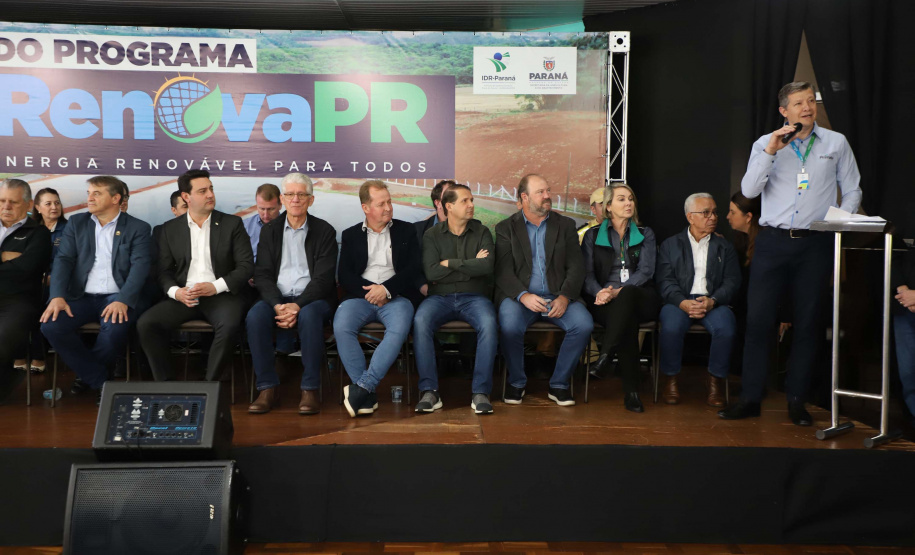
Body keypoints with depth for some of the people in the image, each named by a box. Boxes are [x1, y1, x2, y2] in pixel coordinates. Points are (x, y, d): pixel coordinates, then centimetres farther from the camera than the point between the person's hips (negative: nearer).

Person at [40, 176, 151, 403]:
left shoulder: (138, 228, 3)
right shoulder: (76, 223, 13)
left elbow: (140, 267, -9)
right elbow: (63, 260, 4)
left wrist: (122, 300, -24)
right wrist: (58, 296, -14)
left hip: (116, 296, -3)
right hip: (81, 296, 3)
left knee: (115, 328, -33)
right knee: (50, 325, -24)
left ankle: (88, 373, 1)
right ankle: (100, 379, -7)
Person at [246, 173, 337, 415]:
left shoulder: (325, 231, 4)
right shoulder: (270, 231, 13)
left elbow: (323, 279, -5)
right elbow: (263, 275, 5)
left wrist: (297, 306, -20)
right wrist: (277, 305, -15)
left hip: (313, 299, -2)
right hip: (277, 297, 3)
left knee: (309, 316, -36)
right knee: (255, 316, -29)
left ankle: (310, 390, -26)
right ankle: (268, 388, -20)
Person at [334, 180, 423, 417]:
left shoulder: (405, 231, 15)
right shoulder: (351, 235, 17)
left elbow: (414, 268, 3)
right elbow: (344, 276, 7)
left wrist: (387, 288, -12)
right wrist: (369, 292, -10)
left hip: (395, 296, -1)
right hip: (361, 295, 1)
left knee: (399, 329, -35)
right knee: (341, 327, -30)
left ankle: (363, 386, -29)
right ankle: (367, 394, -24)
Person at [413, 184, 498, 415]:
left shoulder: (481, 232, 9)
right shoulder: (432, 235, 7)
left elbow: (487, 266, -9)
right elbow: (431, 273, -8)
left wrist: (450, 263, -6)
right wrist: (470, 266, -5)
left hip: (474, 297, 0)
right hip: (440, 296, 0)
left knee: (488, 324, -32)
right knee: (420, 321, -31)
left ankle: (480, 392, -25)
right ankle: (429, 390, -24)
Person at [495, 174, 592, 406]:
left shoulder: (566, 225, 13)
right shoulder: (506, 228, 7)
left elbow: (576, 267, 5)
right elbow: (503, 271, -2)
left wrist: (564, 297, -13)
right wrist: (523, 296, -20)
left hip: (557, 297, 2)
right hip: (519, 296, -2)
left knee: (584, 324, -25)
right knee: (509, 326, -33)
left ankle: (559, 384, -5)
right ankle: (516, 382, -4)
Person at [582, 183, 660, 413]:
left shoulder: (645, 234, 16)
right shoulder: (593, 235, 16)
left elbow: (645, 272, 1)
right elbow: (587, 274, 5)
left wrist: (618, 291, -18)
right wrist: (600, 292, -19)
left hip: (639, 297, 1)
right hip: (604, 301, -1)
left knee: (627, 296, -38)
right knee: (628, 319, -36)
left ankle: (605, 353, -40)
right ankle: (631, 391, -36)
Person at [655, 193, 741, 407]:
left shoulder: (724, 247, 19)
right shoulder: (670, 245, 15)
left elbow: (732, 282, 6)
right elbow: (665, 281, 2)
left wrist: (712, 301, -15)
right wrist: (683, 302, -18)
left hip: (713, 302, 1)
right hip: (679, 301, -1)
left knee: (726, 328, -32)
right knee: (672, 327, -34)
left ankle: (716, 380, -11)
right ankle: (670, 379, -11)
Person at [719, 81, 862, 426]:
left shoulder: (836, 143, 10)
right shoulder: (765, 144, 8)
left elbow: (852, 191, 13)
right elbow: (749, 190, -5)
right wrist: (771, 151, -13)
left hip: (816, 244, 1)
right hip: (772, 242, 0)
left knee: (808, 322, 3)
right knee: (758, 319, -3)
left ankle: (796, 400, 14)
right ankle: (750, 397, 5)